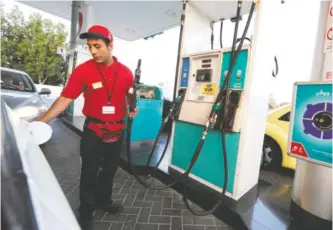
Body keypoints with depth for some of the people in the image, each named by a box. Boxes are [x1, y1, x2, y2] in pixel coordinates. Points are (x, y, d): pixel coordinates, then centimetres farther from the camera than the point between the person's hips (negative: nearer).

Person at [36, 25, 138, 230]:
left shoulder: (125, 72, -4)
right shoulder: (83, 70, -12)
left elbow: (130, 94, 13)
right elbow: (65, 99, -12)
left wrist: (133, 108, -5)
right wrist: (39, 122, -19)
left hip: (117, 130, 3)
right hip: (93, 131, -3)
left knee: (110, 169, 20)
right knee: (89, 172, 9)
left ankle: (104, 201, 45)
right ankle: (86, 212, 33)